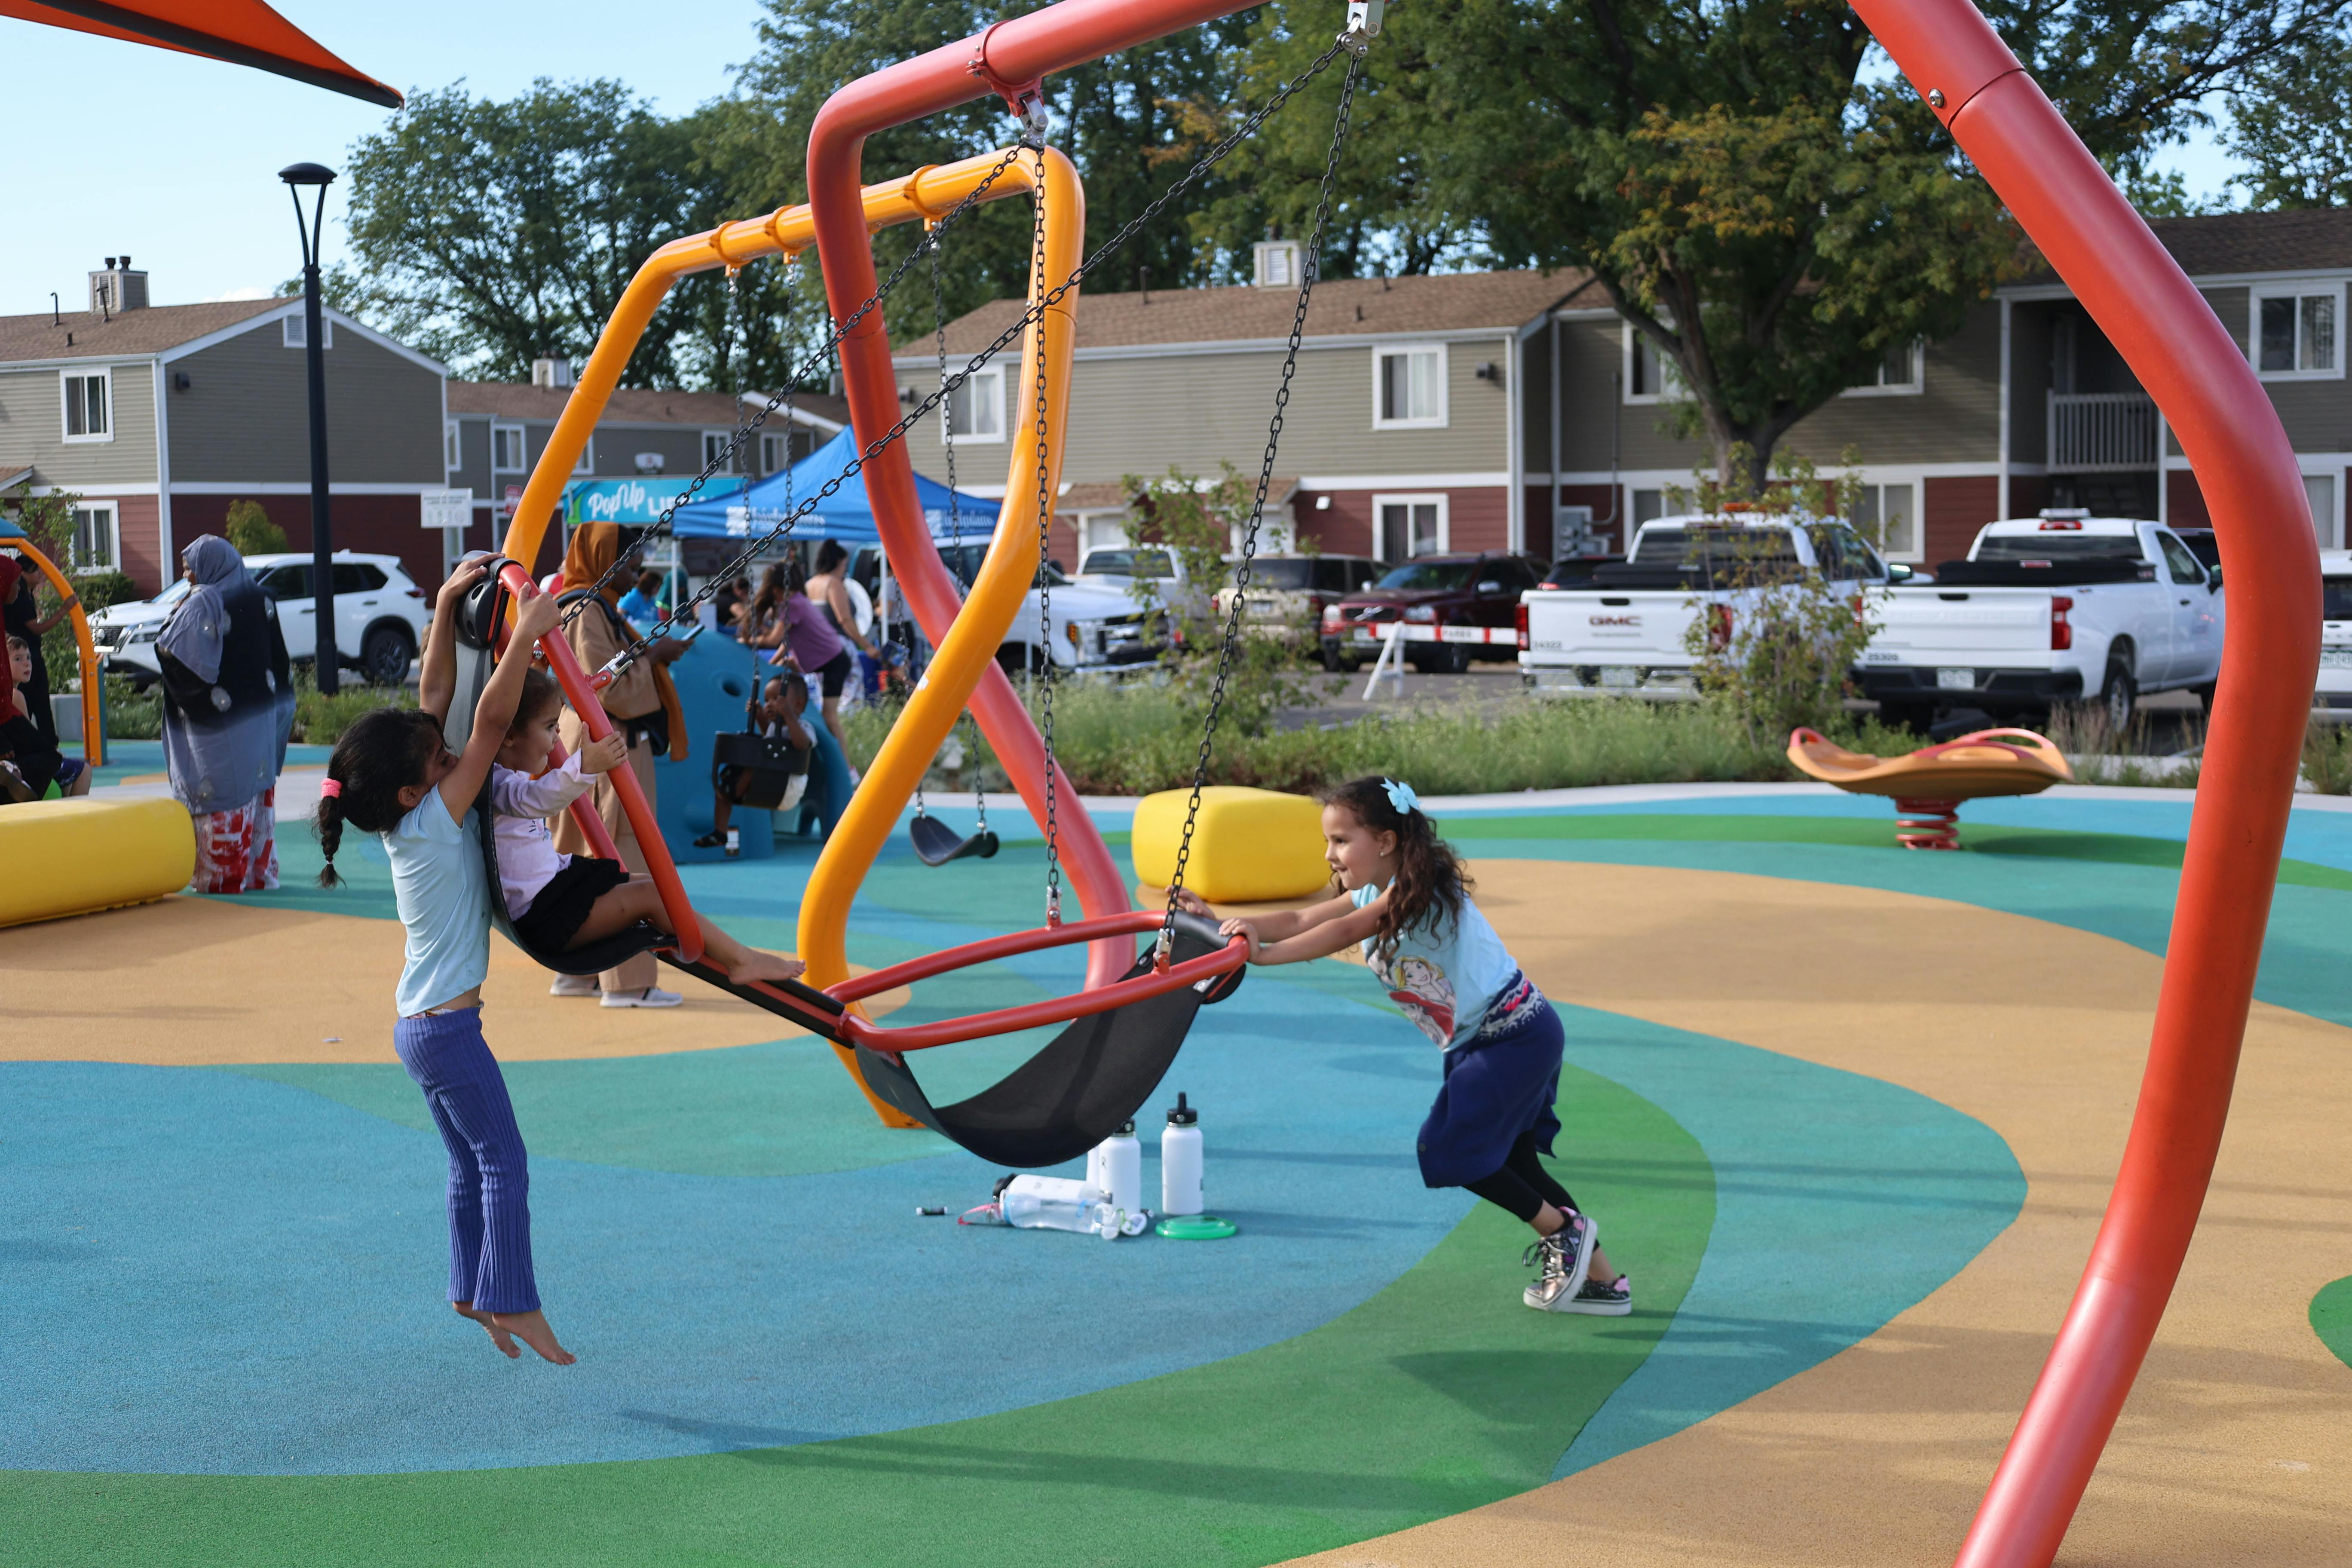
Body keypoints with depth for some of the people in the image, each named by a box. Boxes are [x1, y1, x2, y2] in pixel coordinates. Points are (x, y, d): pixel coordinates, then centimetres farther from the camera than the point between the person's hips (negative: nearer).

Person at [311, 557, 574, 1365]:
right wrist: (525, 636, -27)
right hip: (447, 1027, -9)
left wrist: (449, 602, 2)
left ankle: (472, 1291, 24)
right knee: (505, 1161, -3)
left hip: (420, 1023, 9)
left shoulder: (403, 821, 2)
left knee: (471, 1164, 16)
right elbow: (490, 722, -26)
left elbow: (435, 696, 4)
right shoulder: (436, 821, -19)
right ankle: (513, 1303, 1)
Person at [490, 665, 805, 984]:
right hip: (538, 918, -11)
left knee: (646, 885, 10)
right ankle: (741, 960, -10)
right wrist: (584, 767, -56)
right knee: (649, 896, -15)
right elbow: (535, 799, -43)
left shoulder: (514, 777, 14)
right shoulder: (494, 785, -21)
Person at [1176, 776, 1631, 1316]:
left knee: (1448, 1149, -12)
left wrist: (1262, 954, -40)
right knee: (1508, 1160, 13)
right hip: (1477, 1043, 10)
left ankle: (1562, 1229, 4)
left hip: (1517, 1036, -10)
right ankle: (1602, 1281, 20)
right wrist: (1222, 923, -15)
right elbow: (1300, 920, -3)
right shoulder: (1372, 895, 5)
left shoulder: (1419, 890, -22)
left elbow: (1343, 932, -34)